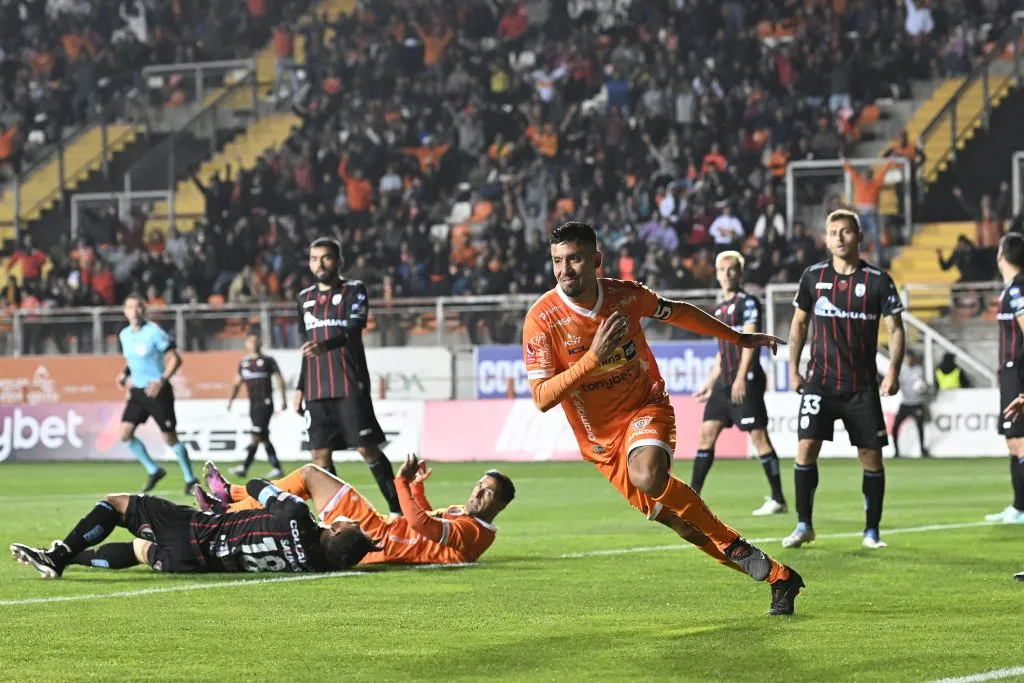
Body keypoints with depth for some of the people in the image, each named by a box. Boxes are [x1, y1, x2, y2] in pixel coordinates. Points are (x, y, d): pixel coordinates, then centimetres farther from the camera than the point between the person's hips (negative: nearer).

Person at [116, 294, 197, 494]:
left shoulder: (154, 331, -14)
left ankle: (190, 479, 16)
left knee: (170, 438, -1)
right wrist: (124, 374, 3)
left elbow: (175, 359, -14)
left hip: (157, 391, -6)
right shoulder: (124, 335, 5)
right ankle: (153, 471, 13)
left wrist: (162, 381, -25)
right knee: (125, 434, -5)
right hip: (137, 391, 6)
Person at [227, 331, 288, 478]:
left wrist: (284, 399, -3)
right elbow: (237, 383, 18)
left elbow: (279, 380, 3)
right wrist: (231, 400, 7)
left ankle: (245, 467, -21)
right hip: (253, 404, 6)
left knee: (257, 435, -14)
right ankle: (277, 468, 11)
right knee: (264, 438, 6)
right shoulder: (243, 363, 15)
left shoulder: (268, 361, 2)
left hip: (265, 403, -6)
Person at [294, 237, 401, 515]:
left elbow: (354, 329, -19)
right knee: (320, 453, -1)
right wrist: (300, 387, 19)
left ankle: (397, 508, -2)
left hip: (350, 386, -5)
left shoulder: (354, 291, -1)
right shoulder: (306, 298, 17)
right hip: (316, 391, 5)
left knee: (367, 448, -9)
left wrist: (325, 345, -37)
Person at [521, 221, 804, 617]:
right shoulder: (542, 319, -17)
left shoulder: (626, 295, -10)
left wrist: (737, 338, 22)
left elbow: (676, 313, 12)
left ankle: (735, 546, -15)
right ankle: (779, 577, 11)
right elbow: (541, 398, -21)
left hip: (645, 407, -1)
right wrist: (593, 358, -32)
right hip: (600, 437, 1)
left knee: (648, 477, -34)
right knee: (667, 513, 0)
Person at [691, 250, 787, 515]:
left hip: (745, 382, -8)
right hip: (724, 383, 8)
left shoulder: (748, 302, -6)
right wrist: (709, 383, 23)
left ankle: (778, 499, -4)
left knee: (758, 436, -8)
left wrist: (741, 377, -24)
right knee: (707, 433, 5)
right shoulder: (720, 308, 19)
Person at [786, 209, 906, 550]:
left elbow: (895, 329, -1)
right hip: (820, 381, 1)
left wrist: (893, 370, -15)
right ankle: (803, 526, 2)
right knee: (806, 449, -10)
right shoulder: (813, 276, 3)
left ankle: (872, 531, 13)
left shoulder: (878, 280, -4)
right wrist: (793, 368, 8)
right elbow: (799, 322, 14)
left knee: (871, 456, 1)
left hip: (862, 386, -1)